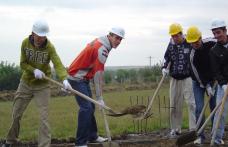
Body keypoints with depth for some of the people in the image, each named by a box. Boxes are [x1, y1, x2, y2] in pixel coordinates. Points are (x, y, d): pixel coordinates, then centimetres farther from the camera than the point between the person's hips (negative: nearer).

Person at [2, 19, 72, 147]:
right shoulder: (25, 43, -11)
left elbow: (58, 64, -30)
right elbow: (23, 63, -5)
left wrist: (64, 79, -47)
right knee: (16, 114, 12)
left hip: (42, 86, -3)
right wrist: (34, 70, -24)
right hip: (25, 84, 3)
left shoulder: (49, 47, -19)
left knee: (44, 117, -9)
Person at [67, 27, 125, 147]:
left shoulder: (99, 42, 8)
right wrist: (100, 98, -21)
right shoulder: (102, 48, -22)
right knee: (86, 108, -15)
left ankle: (92, 136, 28)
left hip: (82, 78, 10)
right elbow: (98, 74, -23)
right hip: (77, 78, -10)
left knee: (90, 107, 17)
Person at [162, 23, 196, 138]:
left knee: (191, 103, -12)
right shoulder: (171, 46, 6)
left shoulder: (189, 44, -9)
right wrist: (164, 68, -1)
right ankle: (175, 129, 18)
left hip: (187, 78, -5)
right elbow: (167, 58, 17)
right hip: (174, 79, 5)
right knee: (174, 105, 8)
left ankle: (194, 129, -10)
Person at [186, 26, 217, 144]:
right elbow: (198, 74, -17)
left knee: (214, 107, 1)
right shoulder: (193, 56, -23)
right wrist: (207, 87, -17)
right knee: (199, 108, -8)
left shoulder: (211, 43, -17)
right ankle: (200, 136, 1)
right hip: (199, 82, -2)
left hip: (212, 80, 2)